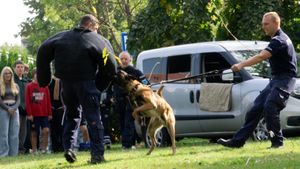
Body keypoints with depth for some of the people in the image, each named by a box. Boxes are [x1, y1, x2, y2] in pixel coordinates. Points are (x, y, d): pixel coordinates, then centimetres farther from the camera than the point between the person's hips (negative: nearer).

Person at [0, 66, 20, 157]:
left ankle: (13, 154, 3)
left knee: (14, 134, 0)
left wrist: (14, 108, -8)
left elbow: (18, 99, 10)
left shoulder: (15, 86, 14)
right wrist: (8, 109, -13)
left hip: (14, 109, 4)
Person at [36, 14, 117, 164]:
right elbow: (109, 62, -9)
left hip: (66, 82, 4)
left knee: (71, 114, 22)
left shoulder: (62, 36, 14)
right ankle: (97, 154, -4)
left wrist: (43, 78, 11)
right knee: (93, 117, 2)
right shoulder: (97, 39, 1)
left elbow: (43, 51, 8)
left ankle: (68, 147, 9)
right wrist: (107, 78, 8)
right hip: (86, 82, -4)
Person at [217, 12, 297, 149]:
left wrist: (241, 65, -39)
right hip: (275, 79, 10)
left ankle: (277, 141, -11)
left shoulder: (279, 40, -18)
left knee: (269, 107, -23)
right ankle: (238, 141, 4)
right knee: (256, 108, 4)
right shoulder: (278, 39, 15)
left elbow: (261, 56, -31)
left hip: (284, 79, -10)